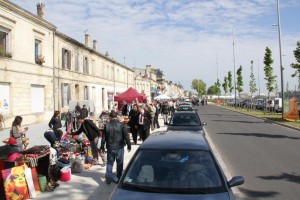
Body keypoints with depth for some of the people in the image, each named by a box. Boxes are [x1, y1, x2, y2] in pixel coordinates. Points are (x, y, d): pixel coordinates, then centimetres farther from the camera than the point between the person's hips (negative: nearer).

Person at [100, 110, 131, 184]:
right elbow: (126, 136, -8)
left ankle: (109, 175, 0)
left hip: (110, 148, 1)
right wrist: (129, 145, 1)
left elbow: (104, 138, 3)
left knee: (110, 162, 14)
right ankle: (119, 178, 17)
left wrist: (102, 147, 14)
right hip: (119, 147, -1)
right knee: (120, 163, 11)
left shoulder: (106, 125, -2)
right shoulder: (121, 125, -9)